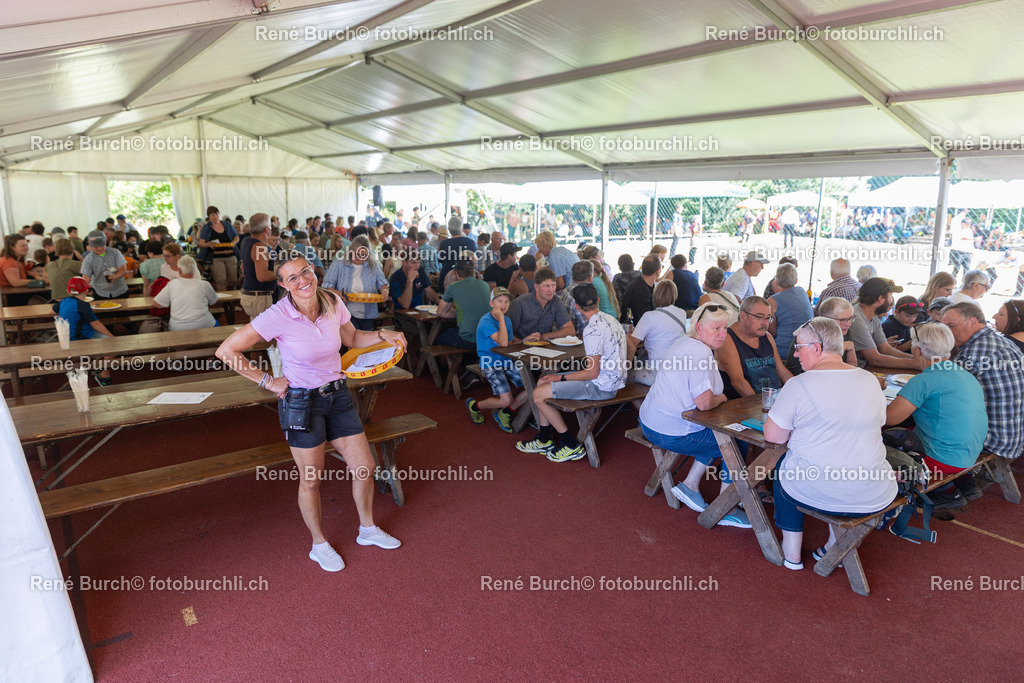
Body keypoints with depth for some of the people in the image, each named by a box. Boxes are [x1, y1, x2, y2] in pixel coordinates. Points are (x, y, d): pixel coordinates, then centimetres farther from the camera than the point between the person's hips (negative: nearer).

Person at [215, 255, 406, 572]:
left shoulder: (333, 303, -6)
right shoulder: (278, 316, -20)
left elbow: (351, 338, 13)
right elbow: (227, 351, -14)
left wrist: (381, 335, -4)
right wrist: (266, 381, -11)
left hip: (338, 395, 5)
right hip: (301, 402, -4)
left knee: (364, 468, 9)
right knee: (311, 480, 8)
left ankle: (368, 529, 34)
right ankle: (319, 545, 33)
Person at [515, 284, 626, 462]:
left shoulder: (593, 330, -24)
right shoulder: (610, 319, 6)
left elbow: (593, 373, -23)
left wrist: (561, 378, -13)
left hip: (601, 386, -10)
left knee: (539, 395, -9)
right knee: (543, 382, 15)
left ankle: (572, 446, 2)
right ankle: (544, 441, 21)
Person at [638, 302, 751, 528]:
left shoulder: (684, 342, 9)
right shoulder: (700, 352, -23)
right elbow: (704, 402, -27)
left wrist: (715, 398, 4)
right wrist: (721, 398, -6)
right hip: (671, 433, -10)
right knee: (738, 443, 2)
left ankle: (690, 484, 24)